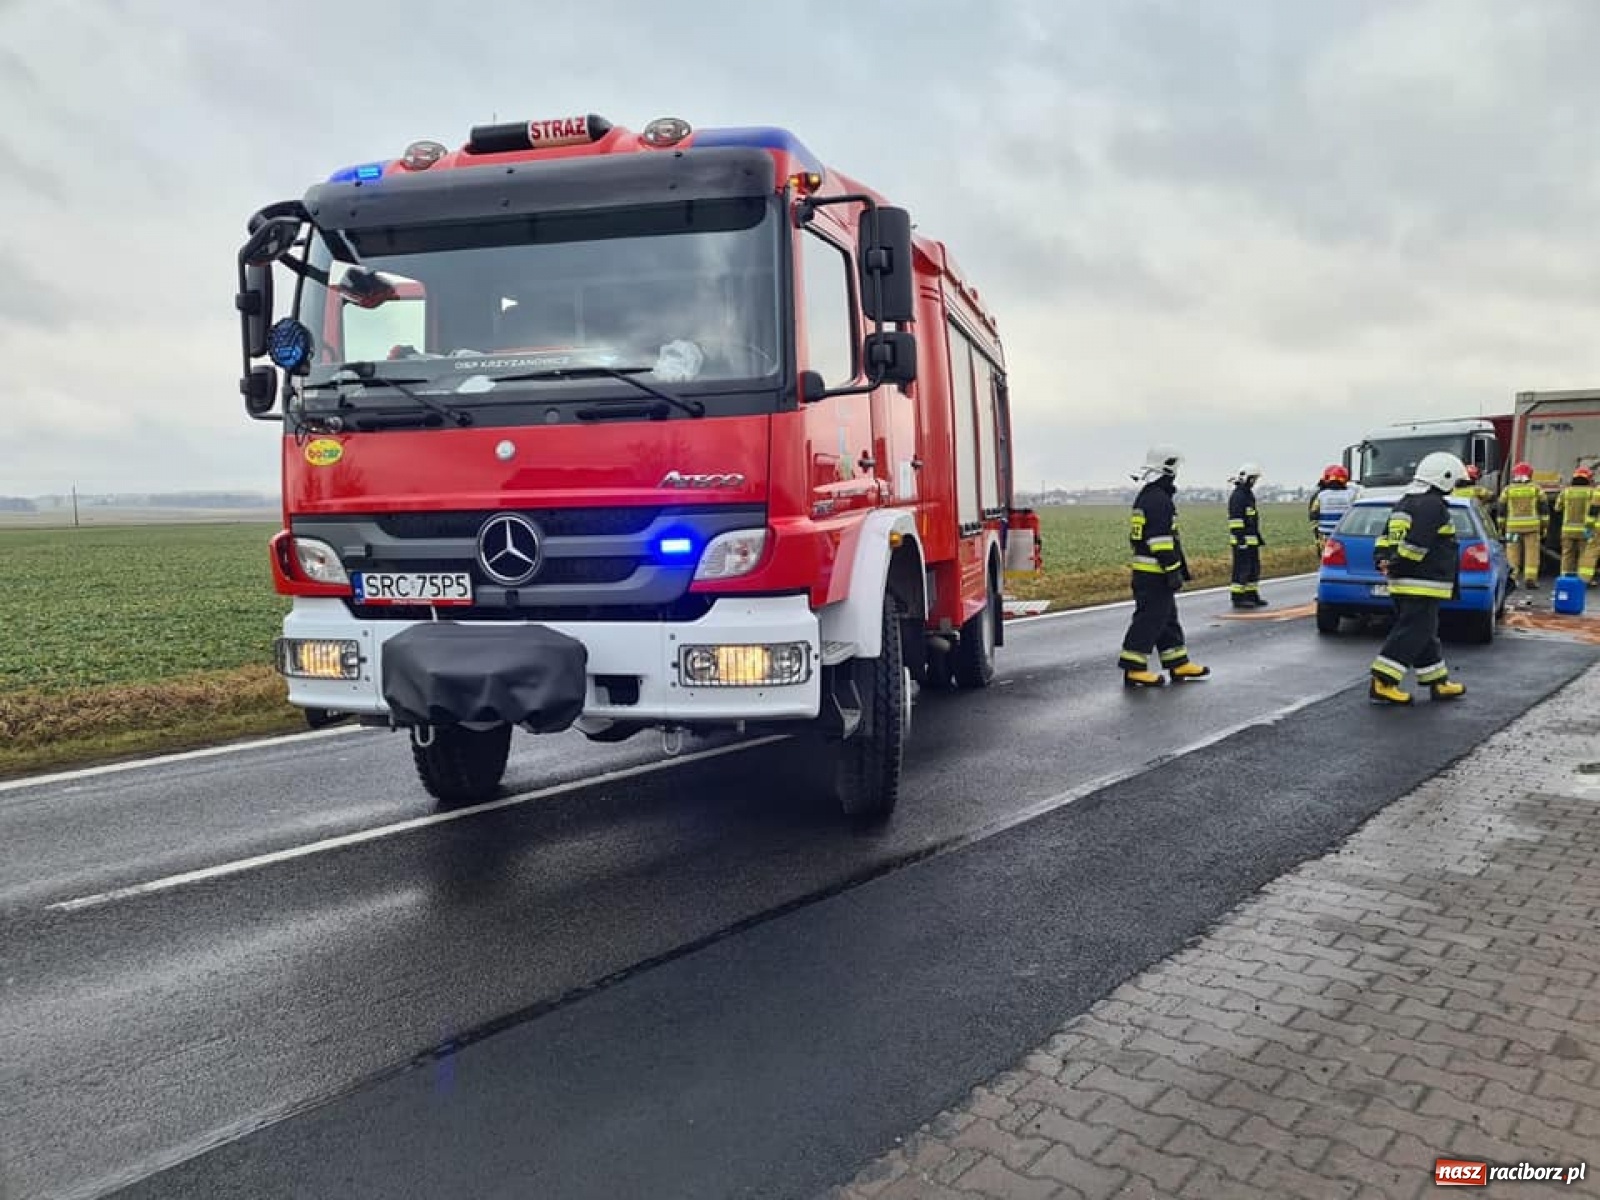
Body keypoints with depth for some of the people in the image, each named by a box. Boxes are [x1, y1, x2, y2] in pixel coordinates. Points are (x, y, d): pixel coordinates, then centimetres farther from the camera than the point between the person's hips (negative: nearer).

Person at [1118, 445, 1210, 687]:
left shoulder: (1145, 497, 17)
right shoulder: (1160, 500, -17)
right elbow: (1162, 540, -22)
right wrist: (1173, 572, -20)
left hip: (1144, 570, 11)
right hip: (1155, 573, -11)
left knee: (1167, 618, 15)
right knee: (1149, 619, -7)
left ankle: (1179, 664, 22)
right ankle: (1133, 669, -5)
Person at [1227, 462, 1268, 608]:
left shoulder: (1249, 494, 18)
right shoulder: (1238, 496, -14)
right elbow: (1236, 520, -20)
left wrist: (1258, 536, 23)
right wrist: (1241, 539, -24)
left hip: (1252, 540, 10)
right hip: (1242, 540, -10)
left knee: (1254, 568, 13)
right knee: (1242, 569, -7)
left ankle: (1252, 596, 20)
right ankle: (1238, 599, -2)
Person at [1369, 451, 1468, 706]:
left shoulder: (1405, 502, 18)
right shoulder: (1434, 505, -14)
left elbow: (1385, 535, 15)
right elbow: (1416, 543, -23)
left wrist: (1383, 559, 3)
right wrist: (1397, 564, -14)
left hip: (1401, 583, 10)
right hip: (1423, 583, -10)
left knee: (1425, 634, 15)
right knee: (1411, 633, -8)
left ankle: (1438, 683, 23)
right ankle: (1382, 684, -11)